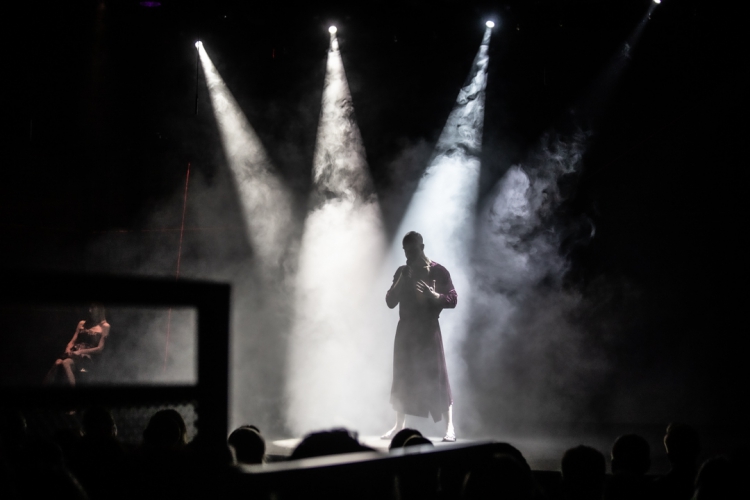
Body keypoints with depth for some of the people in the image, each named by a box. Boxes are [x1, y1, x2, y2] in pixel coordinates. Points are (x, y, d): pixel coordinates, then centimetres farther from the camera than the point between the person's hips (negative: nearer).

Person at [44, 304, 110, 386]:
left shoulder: (104, 326, 9)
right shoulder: (82, 323, 27)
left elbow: (100, 349, 0)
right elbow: (72, 341, 21)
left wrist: (81, 352, -13)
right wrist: (68, 350, -3)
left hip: (87, 357, -4)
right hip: (73, 354, 4)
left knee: (66, 363, -37)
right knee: (58, 363, -31)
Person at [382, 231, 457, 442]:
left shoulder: (438, 272, -3)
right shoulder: (402, 272, 11)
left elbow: (452, 300, -8)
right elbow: (390, 302, 7)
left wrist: (432, 294, -25)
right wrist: (401, 281, -7)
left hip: (428, 330, -5)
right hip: (406, 329, 5)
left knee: (436, 377, -7)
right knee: (402, 377, 6)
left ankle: (449, 426, -5)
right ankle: (399, 425, 13)